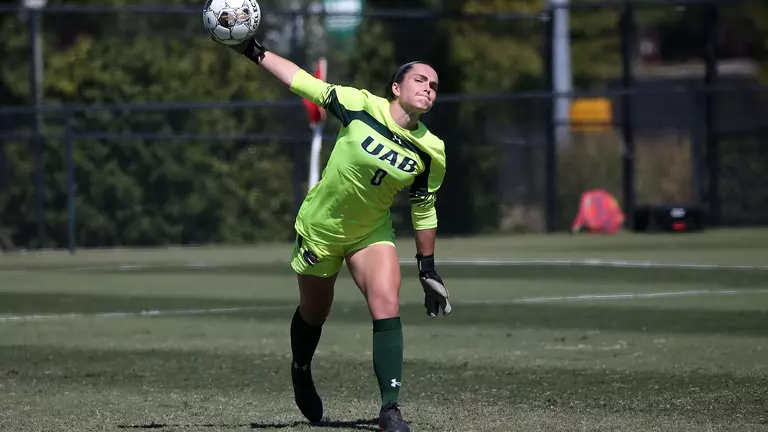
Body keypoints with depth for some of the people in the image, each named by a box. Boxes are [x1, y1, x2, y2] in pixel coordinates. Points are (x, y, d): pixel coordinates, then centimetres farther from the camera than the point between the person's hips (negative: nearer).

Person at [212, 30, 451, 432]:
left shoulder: (431, 152, -13)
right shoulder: (361, 105, -20)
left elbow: (423, 211, 1)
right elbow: (303, 82, -11)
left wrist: (427, 269, 4)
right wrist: (253, 51, -14)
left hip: (371, 234, 1)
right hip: (318, 229, -1)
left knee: (387, 308, -22)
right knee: (313, 313, 16)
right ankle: (301, 374, 49)